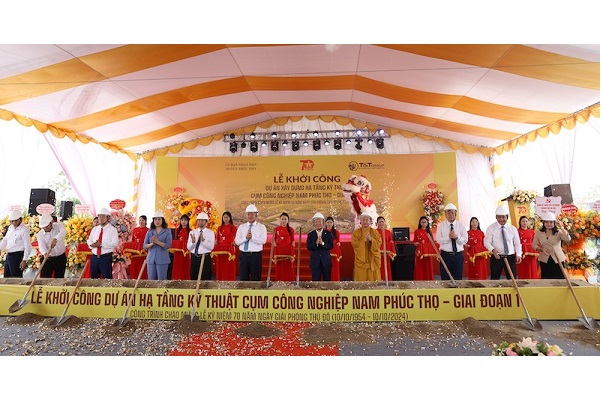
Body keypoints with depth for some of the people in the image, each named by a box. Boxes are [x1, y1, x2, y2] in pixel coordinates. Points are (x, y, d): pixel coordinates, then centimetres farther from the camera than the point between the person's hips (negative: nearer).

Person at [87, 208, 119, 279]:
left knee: (107, 279, -2)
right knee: (93, 278, 13)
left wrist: (101, 244, -20)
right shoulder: (94, 229, 14)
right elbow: (89, 241, 14)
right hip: (94, 257, 6)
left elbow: (114, 243, -14)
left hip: (106, 257, -6)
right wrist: (92, 244, -8)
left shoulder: (112, 229, -5)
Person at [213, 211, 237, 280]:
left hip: (229, 249, -4)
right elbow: (217, 239, 16)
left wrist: (234, 242, -21)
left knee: (229, 268, -2)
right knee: (221, 268, 5)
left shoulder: (233, 227, 1)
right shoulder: (219, 228, 13)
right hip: (220, 249, 4)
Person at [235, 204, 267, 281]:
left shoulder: (261, 227, 2)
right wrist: (246, 238, -15)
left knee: (256, 278, 4)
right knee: (243, 277, 8)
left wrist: (252, 237, -21)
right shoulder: (241, 227, 9)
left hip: (256, 255, -2)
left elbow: (263, 240, -12)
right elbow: (237, 241, 1)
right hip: (243, 255, 2)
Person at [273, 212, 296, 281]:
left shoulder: (291, 230, 4)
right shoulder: (276, 229, 5)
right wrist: (275, 255, -2)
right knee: (279, 270, 3)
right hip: (279, 252, 1)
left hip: (288, 252, 0)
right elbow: (274, 242, 7)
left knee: (289, 270, 1)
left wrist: (293, 254, -3)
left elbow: (293, 242, 5)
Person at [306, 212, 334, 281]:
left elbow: (331, 246, -7)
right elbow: (308, 247, -6)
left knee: (327, 280, 9)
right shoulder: (310, 234, 3)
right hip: (315, 261, 0)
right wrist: (316, 243, -23)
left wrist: (322, 243, -23)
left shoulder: (329, 234, 3)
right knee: (315, 280, 3)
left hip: (326, 261, 0)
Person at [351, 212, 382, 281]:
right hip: (360, 260, -1)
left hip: (372, 260, 1)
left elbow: (379, 244, -4)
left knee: (373, 278, 0)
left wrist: (371, 239, -19)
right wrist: (363, 240, -16)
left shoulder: (375, 232, 7)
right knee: (361, 280, -3)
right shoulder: (356, 232, 5)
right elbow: (354, 244, -7)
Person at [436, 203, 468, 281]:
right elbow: (438, 240, -7)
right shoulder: (441, 225, 2)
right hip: (445, 255, -1)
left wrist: (457, 237, -20)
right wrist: (448, 237, -22)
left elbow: (465, 240, -2)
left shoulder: (461, 225, 5)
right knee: (445, 278, 3)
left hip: (458, 255, 1)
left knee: (458, 279, 6)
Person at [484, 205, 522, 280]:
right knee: (495, 279, 4)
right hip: (496, 257, -2)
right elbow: (487, 242, -7)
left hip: (510, 257, 2)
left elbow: (517, 243, 8)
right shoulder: (491, 228, -2)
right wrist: (493, 250, -26)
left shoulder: (513, 228, 6)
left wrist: (518, 255, -8)